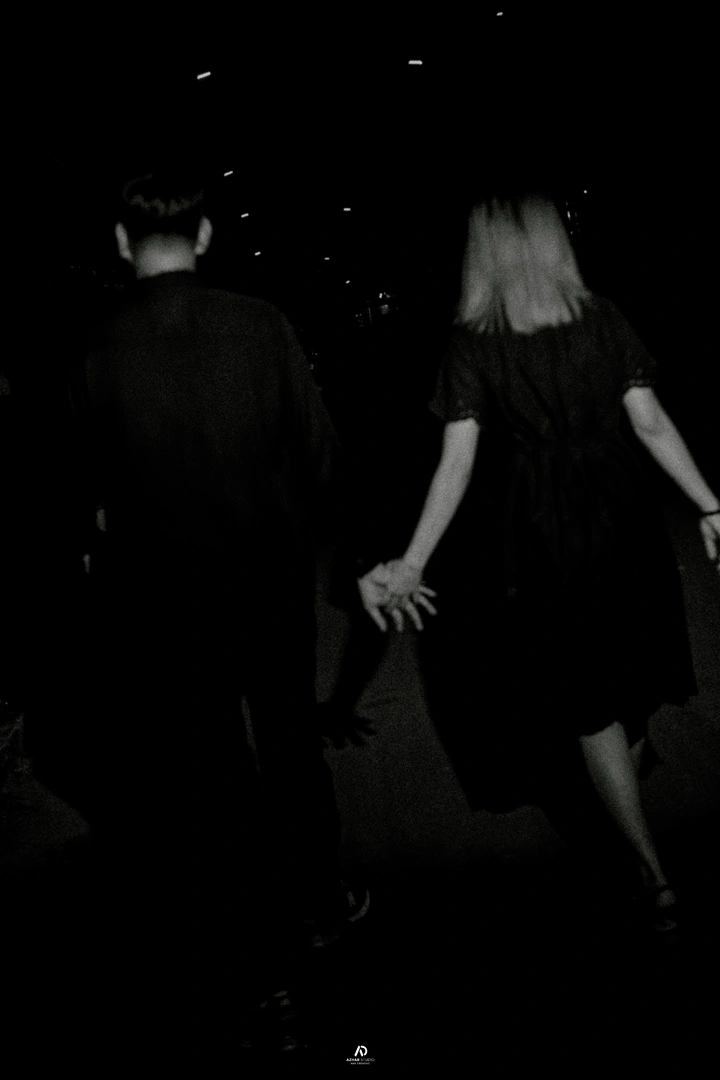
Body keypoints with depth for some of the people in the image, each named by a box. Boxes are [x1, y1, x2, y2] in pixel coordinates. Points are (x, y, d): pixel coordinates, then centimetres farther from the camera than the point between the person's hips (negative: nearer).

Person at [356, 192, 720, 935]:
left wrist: (413, 563, -19)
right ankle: (633, 748, 55)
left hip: (541, 536, -2)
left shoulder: (471, 344, -11)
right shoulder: (603, 320, -5)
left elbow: (457, 465, -18)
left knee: (586, 702, 9)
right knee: (624, 659, 27)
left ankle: (653, 873, 10)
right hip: (624, 517, 2)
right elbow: (652, 425, -7)